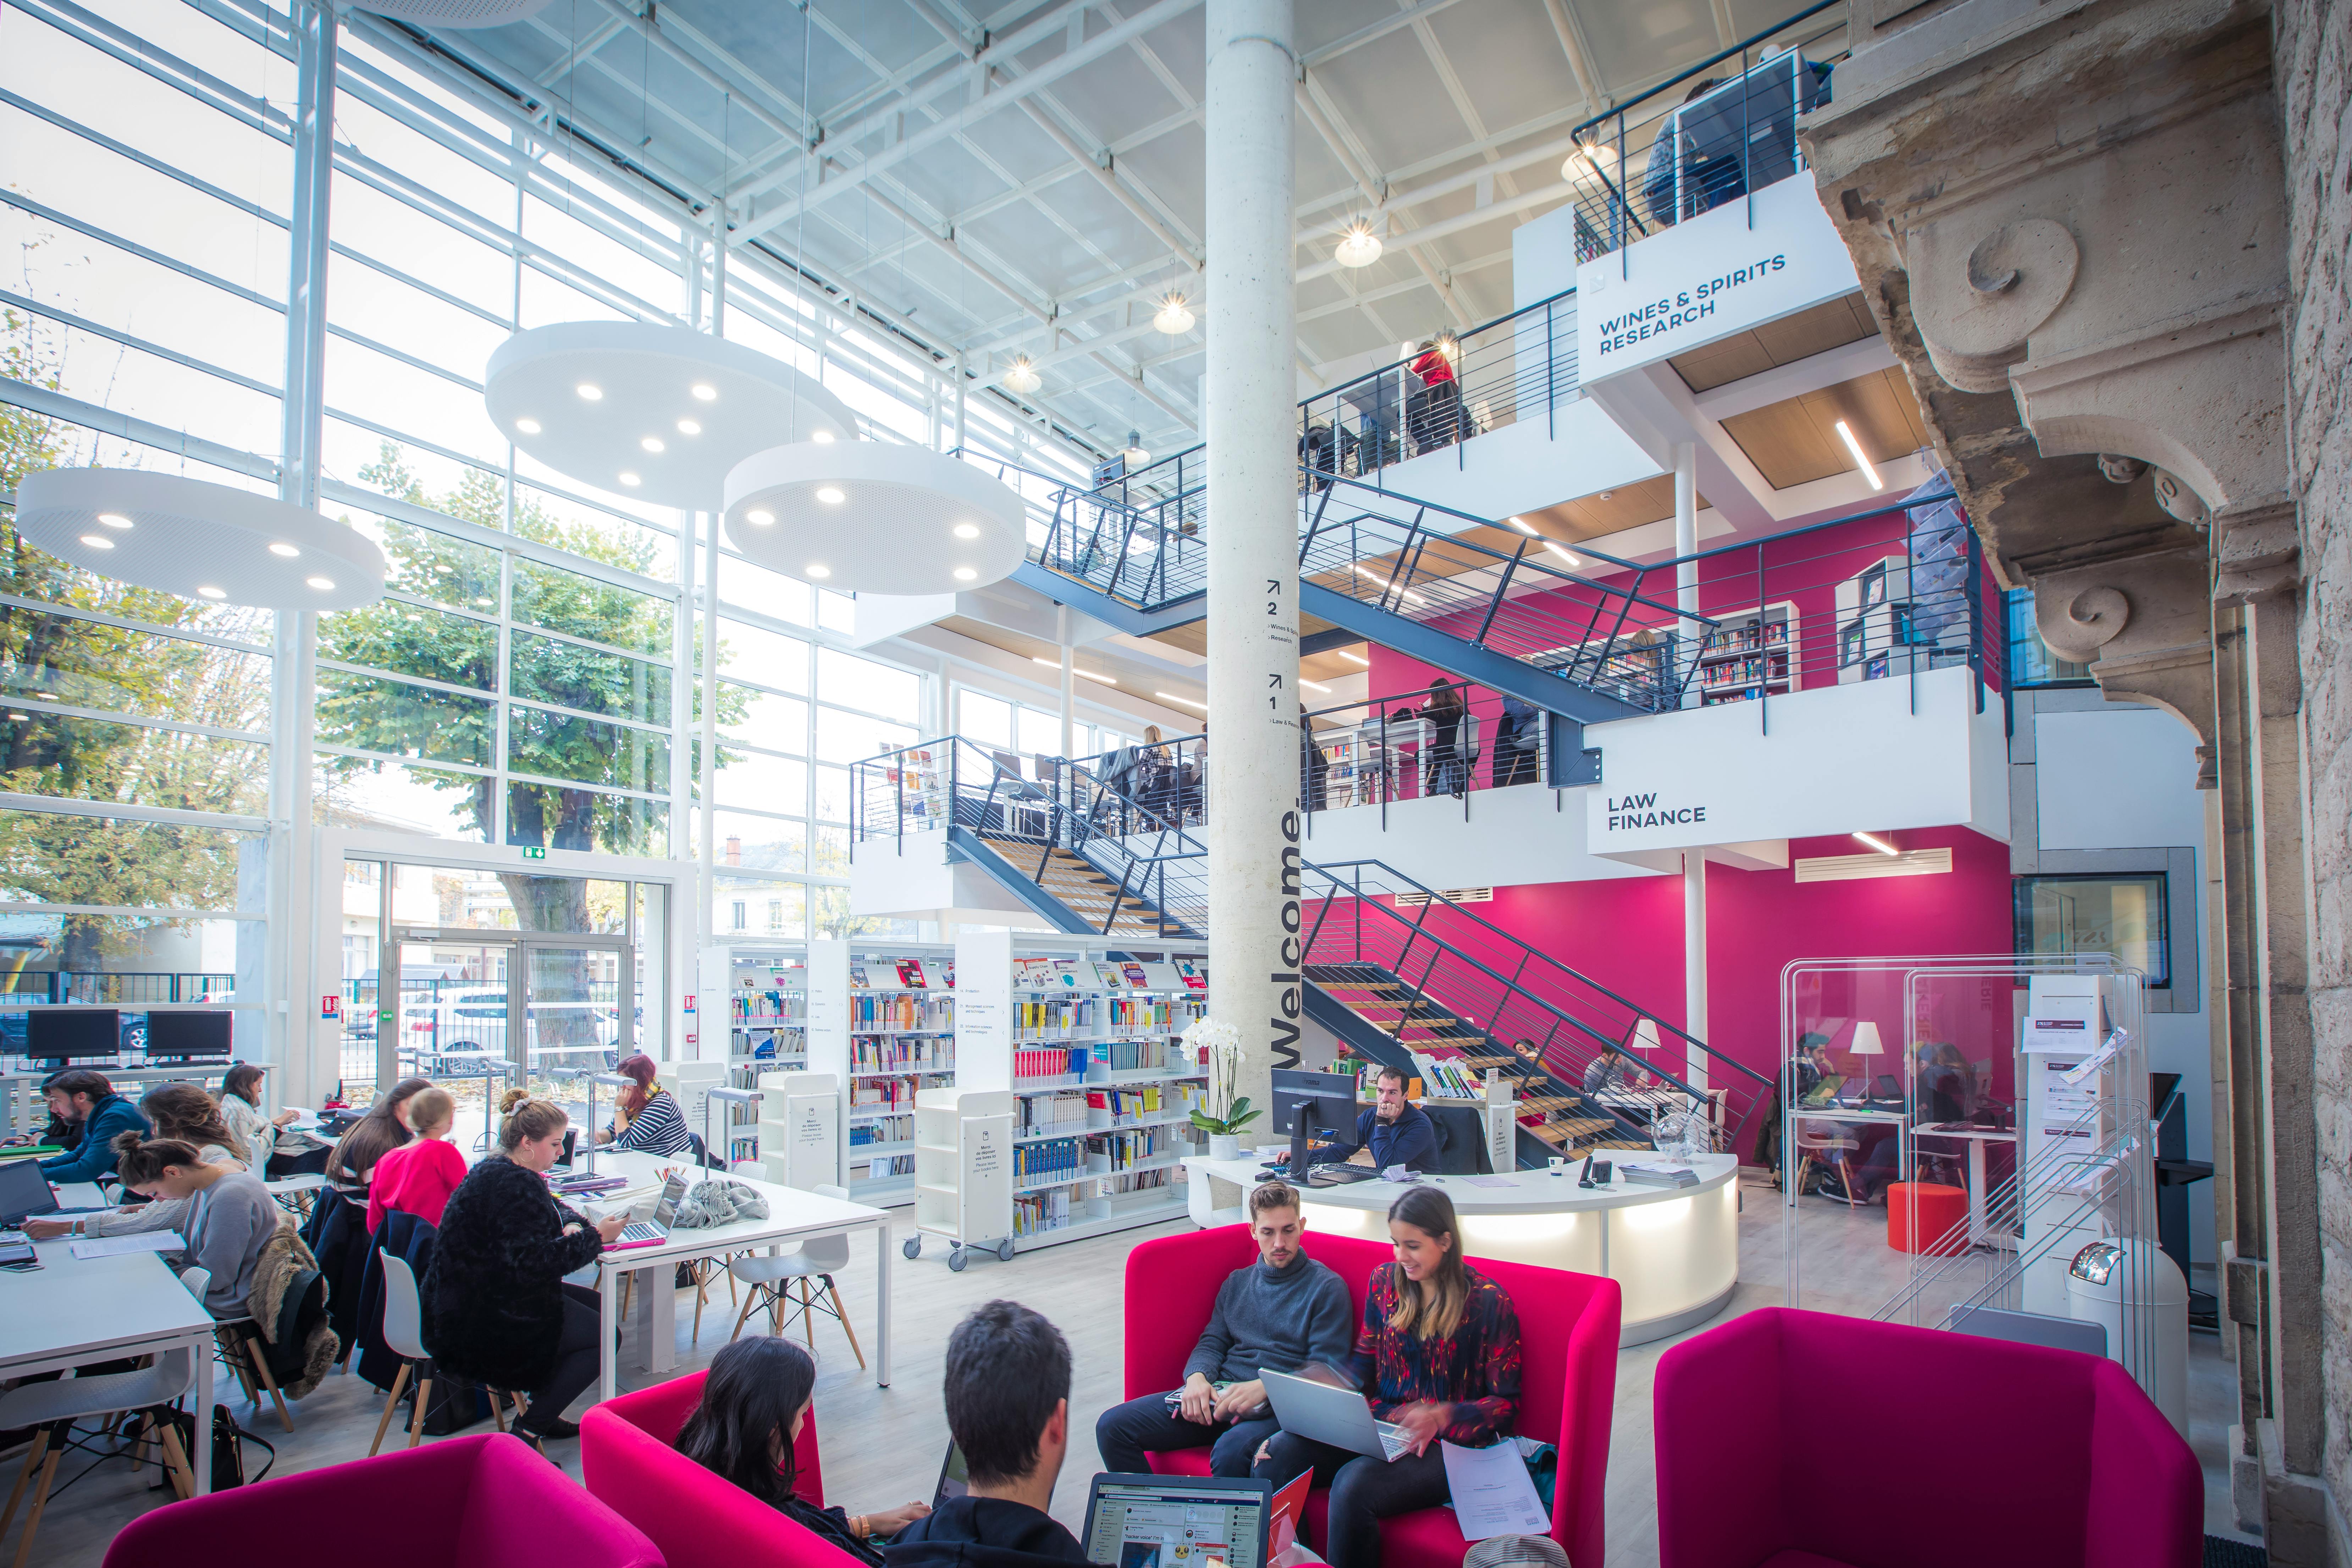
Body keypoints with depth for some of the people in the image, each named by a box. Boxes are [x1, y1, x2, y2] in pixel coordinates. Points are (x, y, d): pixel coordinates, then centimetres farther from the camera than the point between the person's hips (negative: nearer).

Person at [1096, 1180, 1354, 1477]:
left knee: (1231, 1452, -39)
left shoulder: (1327, 1288, 2)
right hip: (1219, 1395, 6)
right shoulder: (1237, 1282, 20)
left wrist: (1264, 1388, -21)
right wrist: (1197, 1377, -7)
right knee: (1113, 1426, -11)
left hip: (1277, 1408, -5)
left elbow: (1327, 1372, -5)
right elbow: (1212, 1342, 17)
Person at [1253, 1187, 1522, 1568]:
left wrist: (1442, 1415, -21)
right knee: (1281, 1450, -23)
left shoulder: (1489, 1302, -6)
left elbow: (1506, 1402, -4)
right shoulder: (1385, 1280, 9)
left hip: (1447, 1445, -5)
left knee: (1354, 1482, -34)